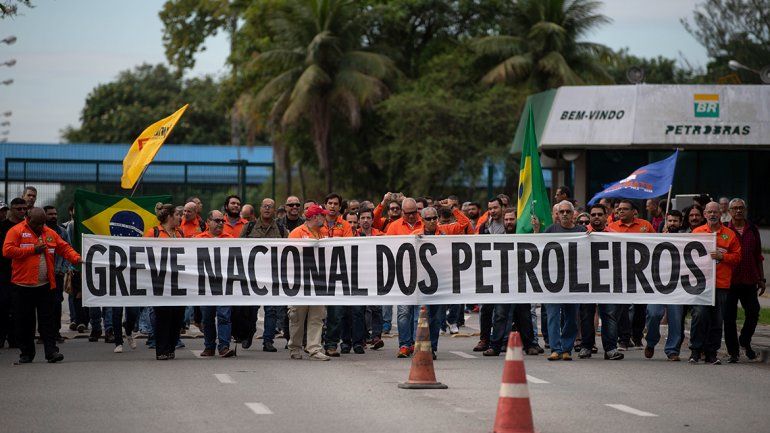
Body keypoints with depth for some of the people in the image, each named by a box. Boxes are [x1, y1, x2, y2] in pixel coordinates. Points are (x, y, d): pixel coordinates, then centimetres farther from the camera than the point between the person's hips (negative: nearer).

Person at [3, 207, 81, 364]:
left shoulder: (50, 233, 12)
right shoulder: (16, 231, -1)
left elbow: (64, 248, 13)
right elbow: (7, 250, -12)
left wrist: (76, 258, -6)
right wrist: (32, 250, -11)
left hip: (45, 286, 3)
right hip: (22, 285, -2)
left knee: (47, 319, -1)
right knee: (24, 321, 3)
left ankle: (51, 351, -3)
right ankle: (26, 352, 14)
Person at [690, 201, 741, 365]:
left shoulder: (730, 234, 9)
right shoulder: (697, 232, 10)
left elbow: (737, 257, 6)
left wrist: (721, 256, -9)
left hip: (721, 283, 1)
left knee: (717, 320, 3)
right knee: (699, 315, -13)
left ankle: (711, 353, 12)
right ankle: (695, 351, -4)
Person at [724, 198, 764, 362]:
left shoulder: (752, 230, 10)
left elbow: (758, 256, 15)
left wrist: (761, 279, 12)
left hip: (749, 280, 2)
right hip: (729, 280, -2)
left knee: (753, 313, 0)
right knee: (729, 318, 1)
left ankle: (745, 341, 26)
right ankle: (733, 351, 11)